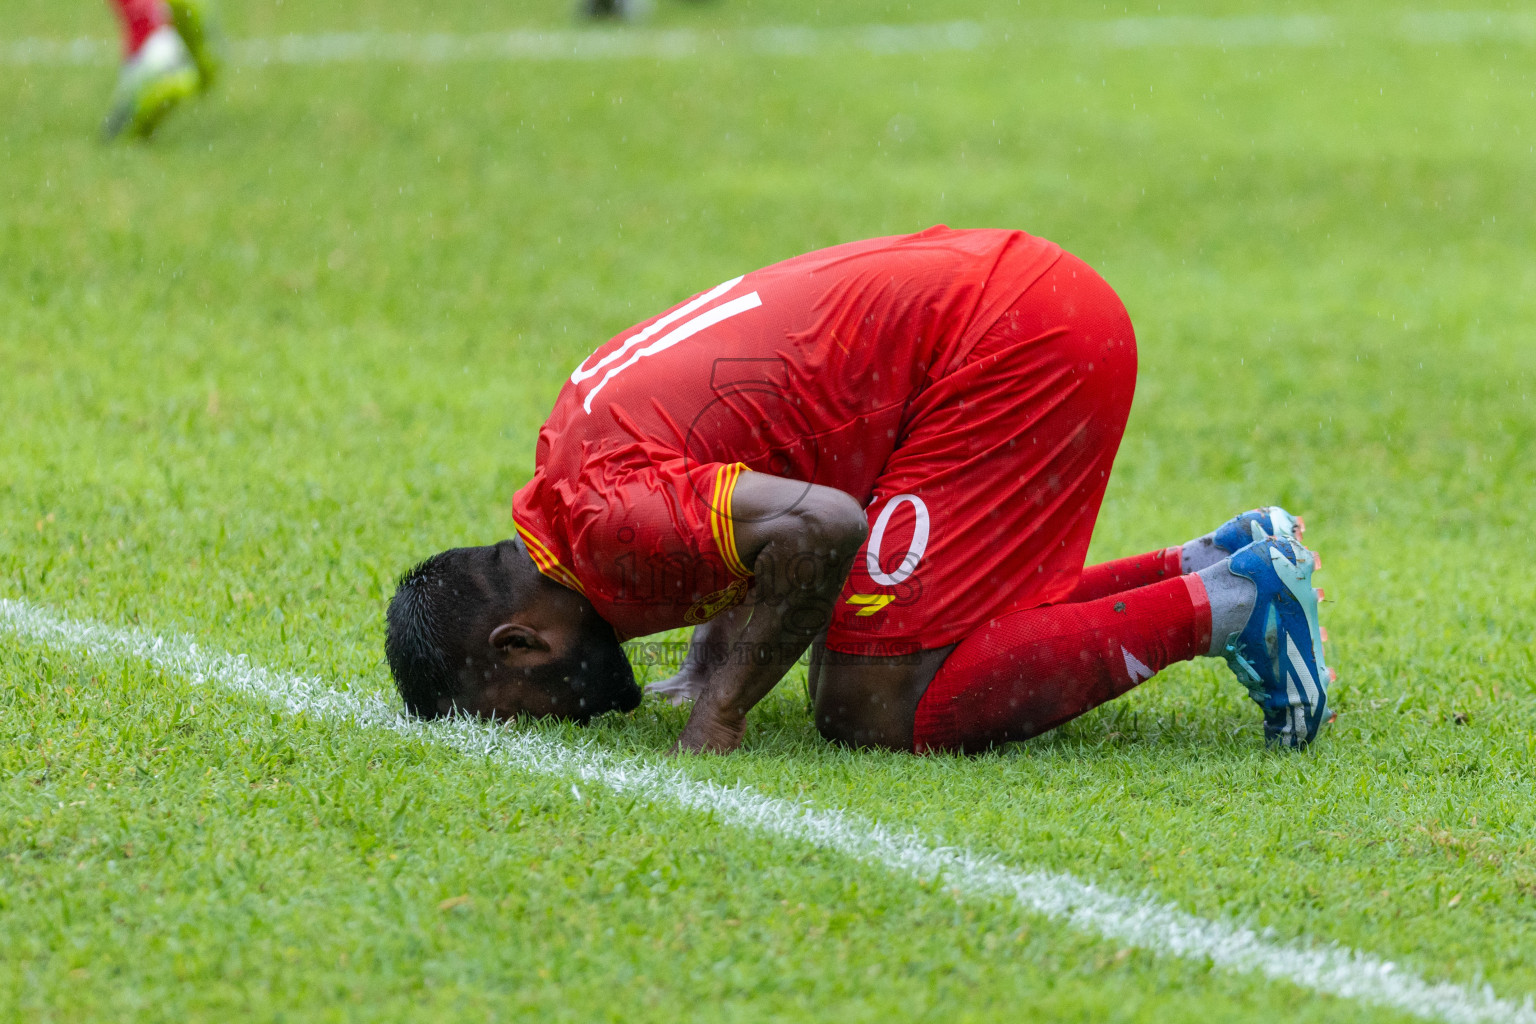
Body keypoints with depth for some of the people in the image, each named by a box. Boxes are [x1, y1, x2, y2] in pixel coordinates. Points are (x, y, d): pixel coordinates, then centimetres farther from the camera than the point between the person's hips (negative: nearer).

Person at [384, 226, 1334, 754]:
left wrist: (724, 705, -18)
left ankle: (1226, 604, -7)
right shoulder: (575, 431, 13)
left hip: (1013, 347, -11)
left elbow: (820, 529, -31)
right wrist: (720, 646, 17)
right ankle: (1220, 563, 17)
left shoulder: (608, 529, -18)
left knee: (875, 710, -12)